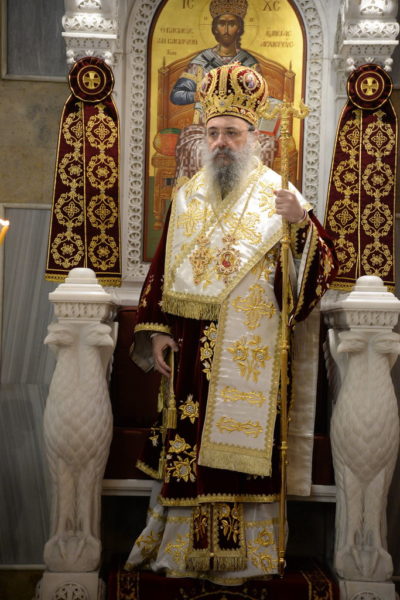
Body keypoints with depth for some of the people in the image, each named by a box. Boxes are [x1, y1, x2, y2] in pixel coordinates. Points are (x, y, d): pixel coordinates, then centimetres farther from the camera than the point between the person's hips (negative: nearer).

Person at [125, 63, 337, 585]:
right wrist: (156, 330, 3)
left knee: (236, 443, 0)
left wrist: (302, 223, -28)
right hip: (188, 346, 4)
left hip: (246, 350, -4)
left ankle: (235, 554, 15)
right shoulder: (187, 197, 11)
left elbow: (323, 268, -10)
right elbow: (162, 271, 12)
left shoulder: (277, 196, -1)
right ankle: (182, 547, 24)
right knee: (185, 442, 9)